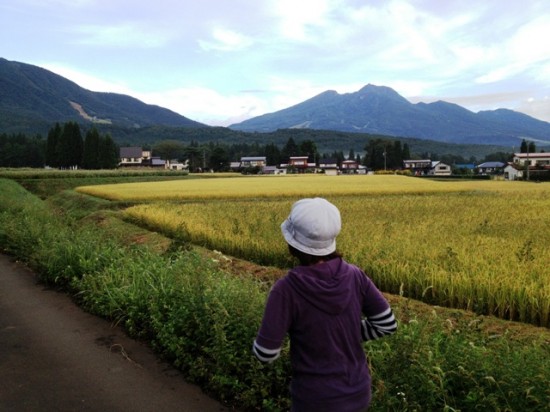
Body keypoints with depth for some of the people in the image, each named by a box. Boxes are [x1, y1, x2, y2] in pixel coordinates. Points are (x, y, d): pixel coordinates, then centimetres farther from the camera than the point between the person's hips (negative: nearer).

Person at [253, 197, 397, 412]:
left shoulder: (286, 289, -23)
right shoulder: (354, 275, -11)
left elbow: (266, 353, -18)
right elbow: (387, 324, -3)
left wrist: (270, 334, 4)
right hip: (358, 391, 4)